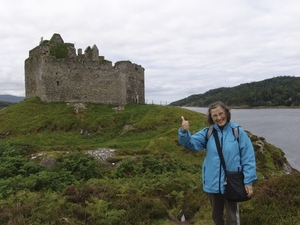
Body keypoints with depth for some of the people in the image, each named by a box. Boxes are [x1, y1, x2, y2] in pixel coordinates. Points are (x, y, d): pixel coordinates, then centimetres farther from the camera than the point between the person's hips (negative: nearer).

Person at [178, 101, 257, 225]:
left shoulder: (237, 131, -10)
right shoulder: (207, 132, -2)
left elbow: (248, 157, -9)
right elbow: (191, 143, -13)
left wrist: (248, 181, -12)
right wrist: (184, 132, -33)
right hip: (212, 183, 3)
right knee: (216, 215, 23)